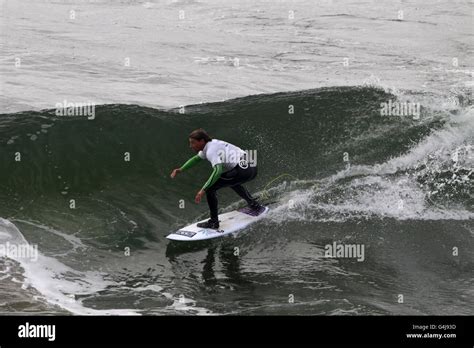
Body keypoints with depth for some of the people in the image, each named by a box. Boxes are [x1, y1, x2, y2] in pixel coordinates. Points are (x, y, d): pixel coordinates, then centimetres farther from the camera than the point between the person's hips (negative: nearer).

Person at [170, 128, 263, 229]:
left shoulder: (211, 150, -13)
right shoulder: (210, 145, 17)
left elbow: (218, 170, -27)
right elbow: (197, 158, 33)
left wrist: (203, 190, -28)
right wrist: (181, 169, 22)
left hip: (243, 170, -10)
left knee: (210, 188, -7)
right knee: (231, 181, 41)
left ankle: (214, 222, 0)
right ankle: (256, 206, 43)